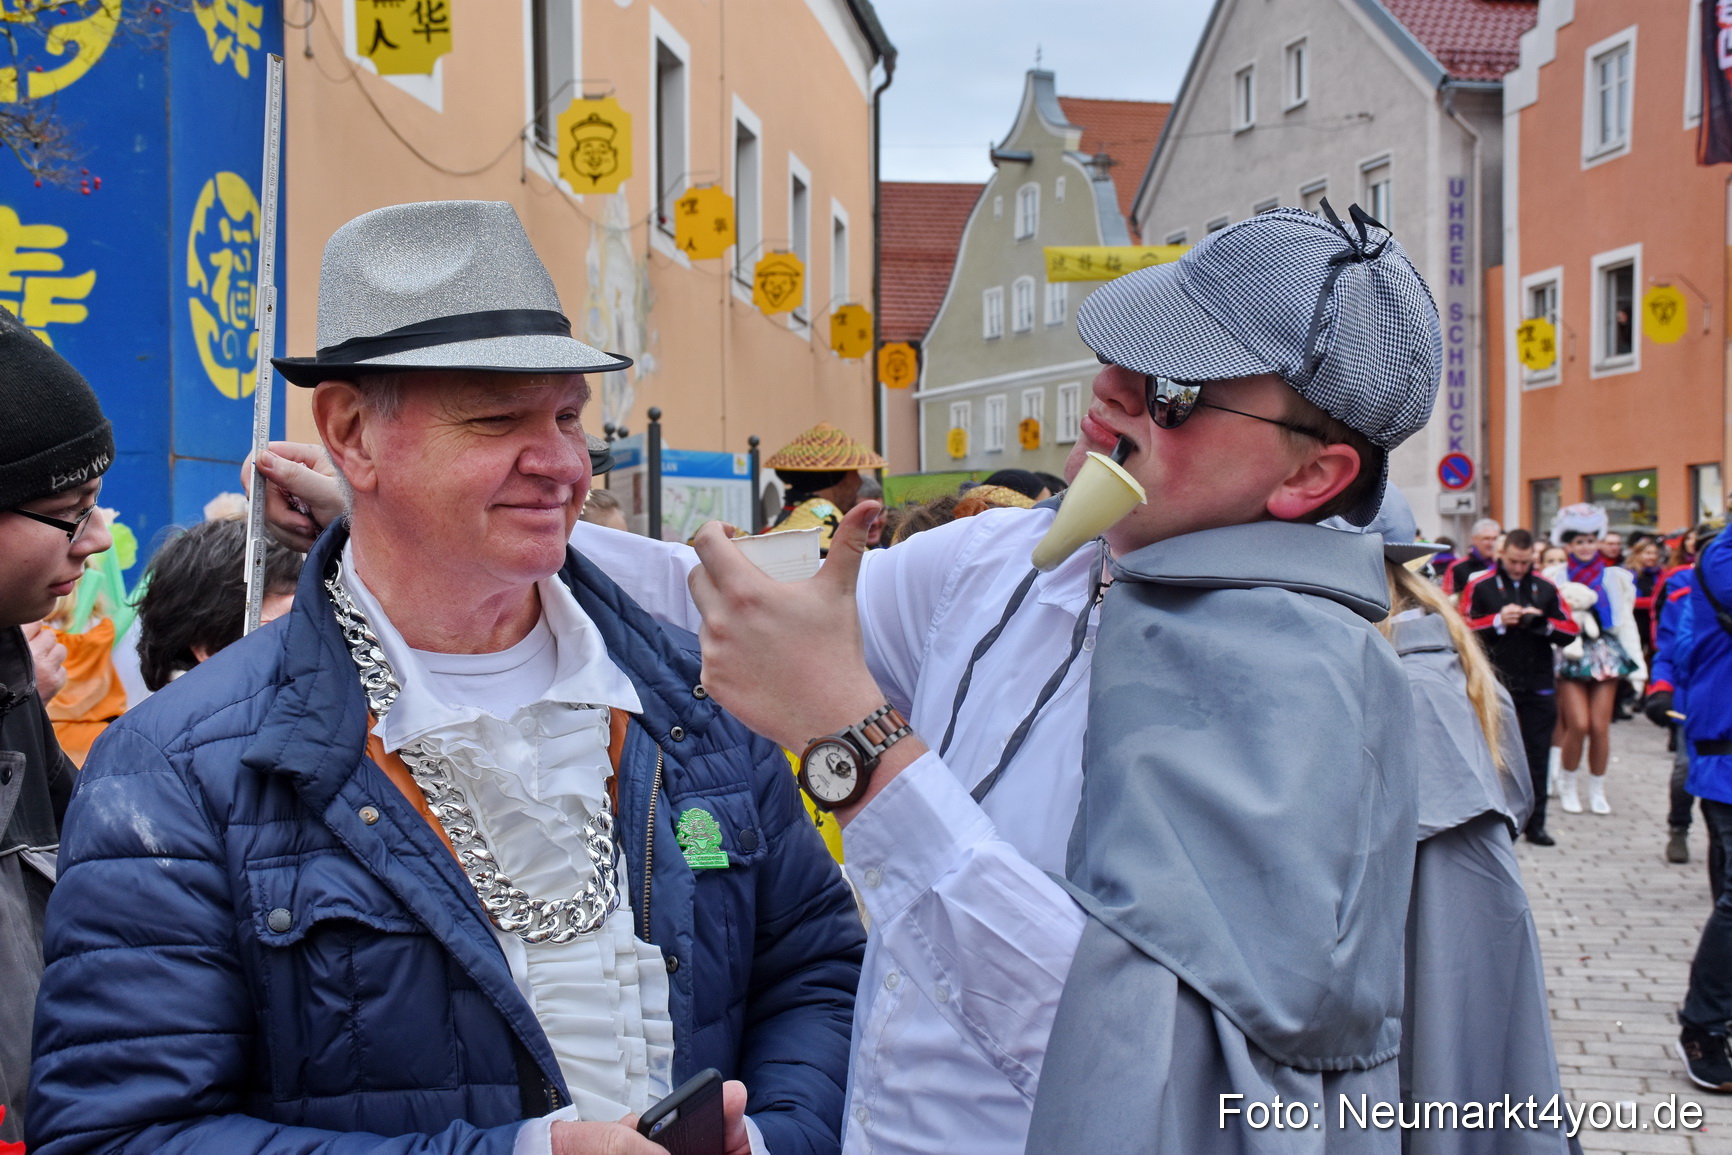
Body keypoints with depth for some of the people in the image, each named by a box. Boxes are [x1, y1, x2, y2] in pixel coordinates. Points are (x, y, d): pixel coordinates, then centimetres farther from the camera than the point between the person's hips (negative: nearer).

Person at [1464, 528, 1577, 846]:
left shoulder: (1545, 588, 8)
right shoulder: (1480, 586, -2)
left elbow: (1571, 631, 6)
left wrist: (1543, 623, -12)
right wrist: (1498, 621, -18)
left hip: (1538, 687, 3)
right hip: (1495, 685, -2)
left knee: (1537, 756, 5)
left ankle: (1535, 823, 13)